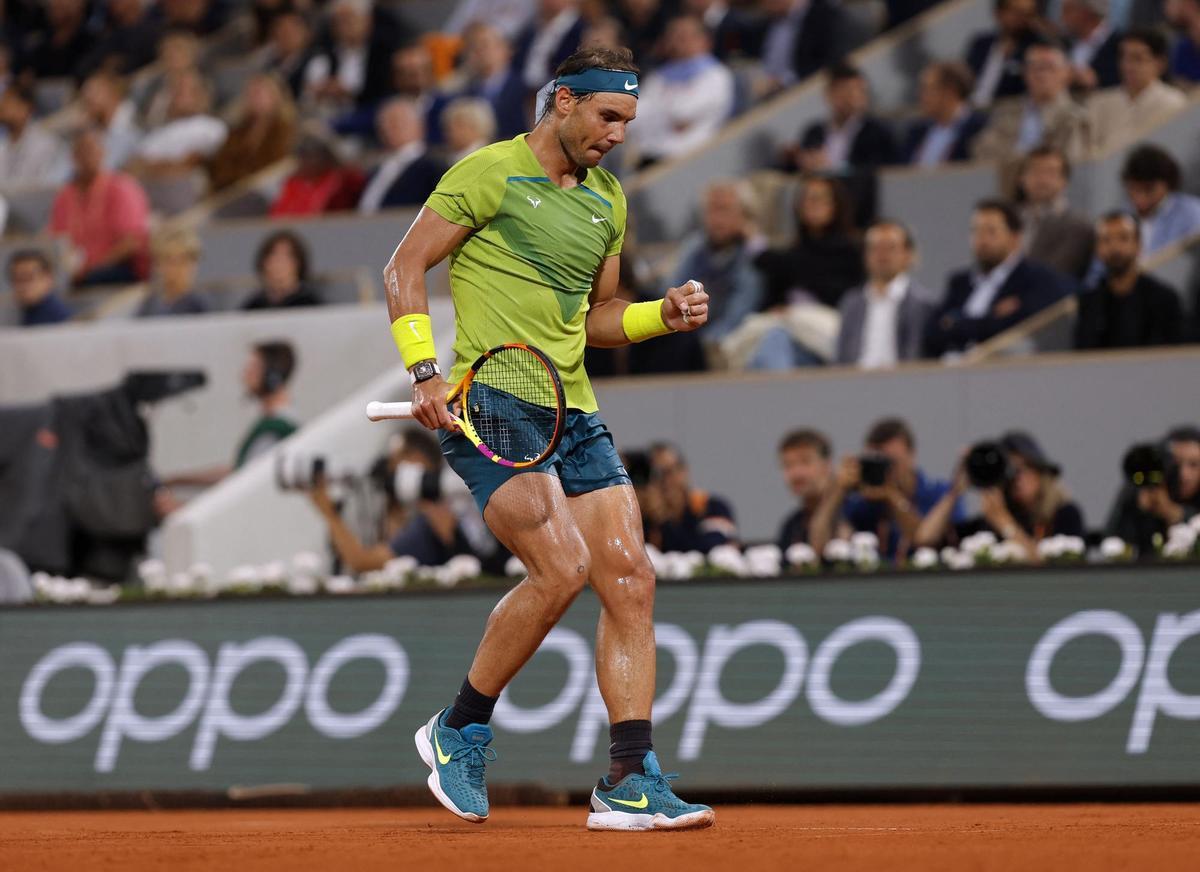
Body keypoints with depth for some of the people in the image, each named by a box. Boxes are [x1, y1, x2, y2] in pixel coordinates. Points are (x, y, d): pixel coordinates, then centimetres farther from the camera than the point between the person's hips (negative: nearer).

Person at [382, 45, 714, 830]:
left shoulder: (609, 200, 17)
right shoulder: (488, 174, -4)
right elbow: (405, 266, -3)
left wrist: (663, 315, 6)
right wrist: (426, 370, -13)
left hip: (573, 413, 7)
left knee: (630, 579, -4)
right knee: (562, 567, -21)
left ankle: (631, 785, -2)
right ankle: (459, 730, 0)